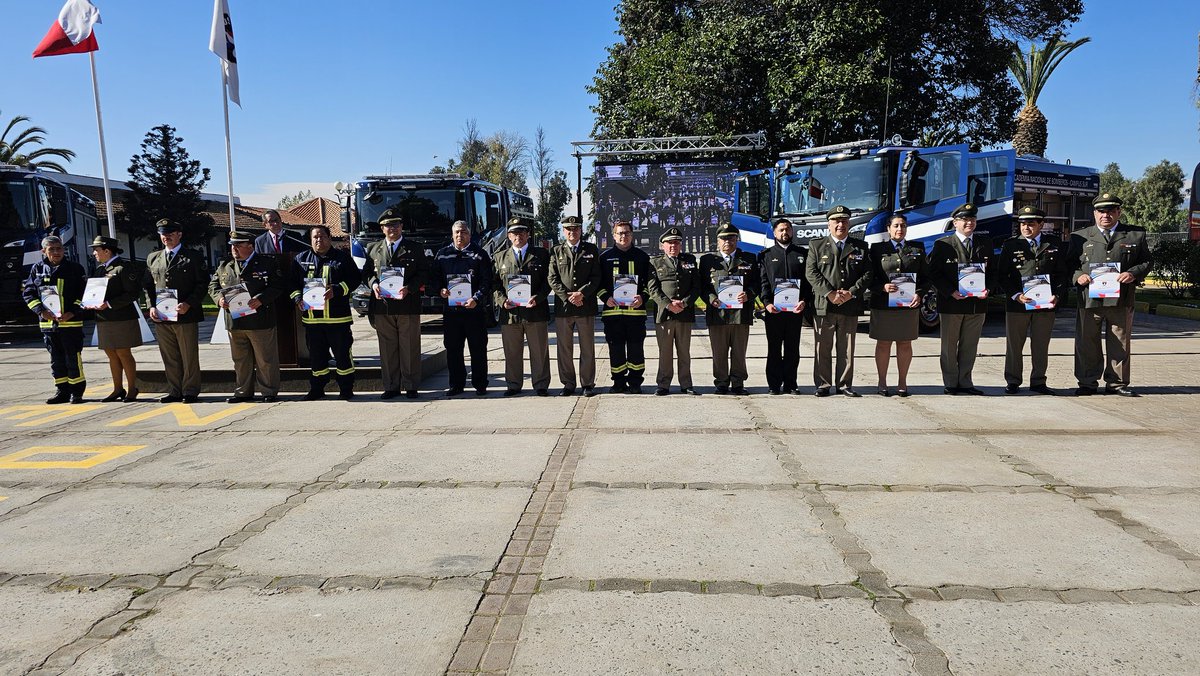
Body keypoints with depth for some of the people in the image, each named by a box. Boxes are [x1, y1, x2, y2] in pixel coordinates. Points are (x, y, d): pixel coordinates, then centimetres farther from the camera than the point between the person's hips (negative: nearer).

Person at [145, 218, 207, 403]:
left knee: (189, 357, 1)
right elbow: (149, 286, 18)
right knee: (169, 358, 9)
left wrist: (188, 304, -14)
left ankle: (190, 392, 9)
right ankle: (174, 391, 17)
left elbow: (202, 284, -3)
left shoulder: (193, 257, 2)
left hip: (186, 315, -4)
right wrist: (151, 306, 2)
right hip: (161, 317, 4)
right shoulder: (152, 258, 16)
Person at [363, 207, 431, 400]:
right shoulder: (373, 249, 15)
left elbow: (423, 272, 1)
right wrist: (373, 283, -7)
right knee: (387, 348, 5)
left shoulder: (415, 248, 7)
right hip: (382, 305, 2)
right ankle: (391, 387, 11)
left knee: (410, 348, 1)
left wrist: (409, 288, -15)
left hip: (408, 305, -2)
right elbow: (366, 272, 15)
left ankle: (410, 386, 9)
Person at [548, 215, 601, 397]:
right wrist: (567, 296, -10)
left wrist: (581, 293, -12)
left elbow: (596, 277, 2)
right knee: (564, 349, 5)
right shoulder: (556, 252, 10)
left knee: (587, 348, 4)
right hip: (562, 307, 1)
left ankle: (588, 384, 13)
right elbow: (552, 279, 2)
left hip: (586, 306, -1)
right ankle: (568, 384, 14)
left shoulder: (591, 250, 9)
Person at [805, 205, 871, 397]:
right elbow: (811, 272, -3)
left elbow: (867, 273, 5)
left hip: (850, 307, 2)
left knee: (847, 349, 6)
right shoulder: (816, 245, 7)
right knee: (823, 348, 2)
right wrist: (830, 293, -13)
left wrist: (851, 292, -10)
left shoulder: (860, 247, 12)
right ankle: (823, 385, 10)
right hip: (823, 306, -1)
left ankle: (844, 385, 15)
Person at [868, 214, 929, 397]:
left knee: (905, 343, 7)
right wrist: (883, 287, -19)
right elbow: (870, 277, 0)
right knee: (883, 343, 4)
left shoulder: (917, 249, 10)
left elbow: (926, 277, 8)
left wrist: (919, 294, -9)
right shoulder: (877, 249, 4)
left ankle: (902, 382, 17)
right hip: (883, 305, -2)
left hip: (909, 305, 2)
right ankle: (882, 382, 13)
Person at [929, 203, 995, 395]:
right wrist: (951, 292, -16)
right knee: (949, 346, 5)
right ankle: (951, 383, 14)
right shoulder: (943, 245, -2)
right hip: (951, 303, -3)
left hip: (977, 303, 3)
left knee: (970, 346, 9)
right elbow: (934, 273, -5)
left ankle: (965, 382, 18)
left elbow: (992, 270, 11)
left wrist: (987, 289, -7)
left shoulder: (985, 243, 10)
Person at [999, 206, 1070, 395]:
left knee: (1041, 346, 9)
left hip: (1046, 303, 2)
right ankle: (1012, 382, 14)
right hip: (1016, 303, -1)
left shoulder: (1054, 245, 8)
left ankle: (1038, 382, 19)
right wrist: (1016, 295, -14)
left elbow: (1063, 273, 9)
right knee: (1014, 345, 4)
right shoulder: (1010, 245, 3)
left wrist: (1057, 295, -7)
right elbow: (1001, 275, -1)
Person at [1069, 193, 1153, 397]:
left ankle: (1116, 383, 18)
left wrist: (1133, 273, -10)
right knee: (1087, 343, 3)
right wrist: (1078, 276, -10)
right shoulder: (1080, 236, 10)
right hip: (1089, 300, 0)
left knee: (1119, 344, 7)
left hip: (1121, 300, 1)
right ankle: (1087, 383, 13)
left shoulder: (1136, 235, 11)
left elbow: (1147, 261, 10)